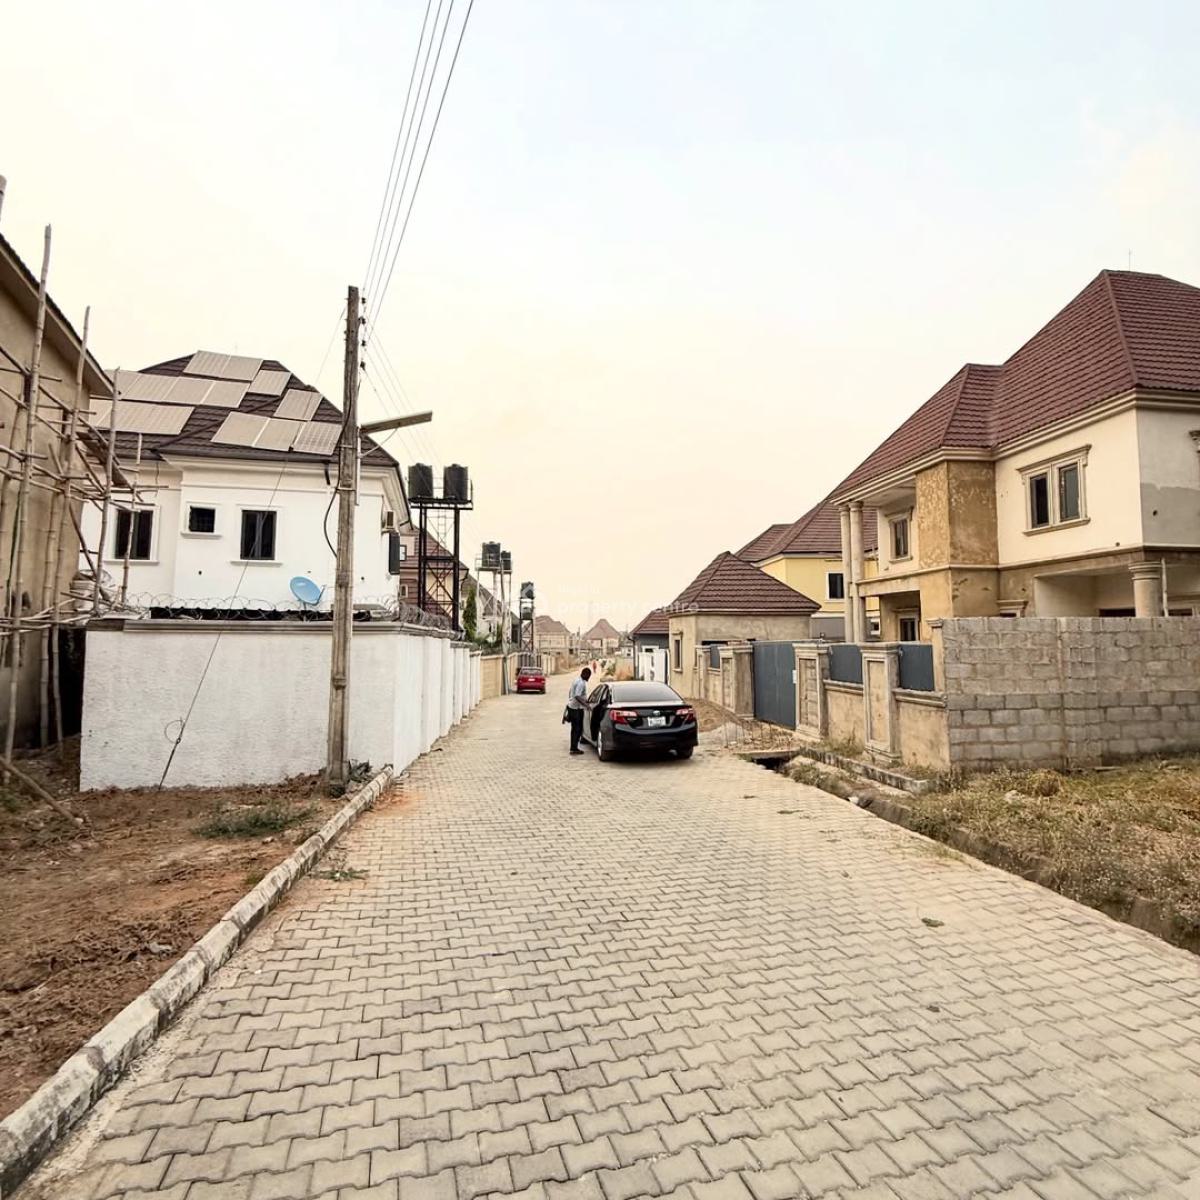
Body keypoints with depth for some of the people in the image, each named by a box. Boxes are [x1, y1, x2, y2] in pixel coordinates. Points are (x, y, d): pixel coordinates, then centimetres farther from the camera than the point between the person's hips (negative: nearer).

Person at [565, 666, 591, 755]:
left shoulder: (576, 681, 12)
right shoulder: (581, 683, -19)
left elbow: (570, 693, 21)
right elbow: (577, 696, -29)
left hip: (571, 706, 10)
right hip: (577, 708, -10)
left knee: (574, 728, 14)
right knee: (578, 729, -4)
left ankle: (573, 748, 19)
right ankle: (574, 749, -1)